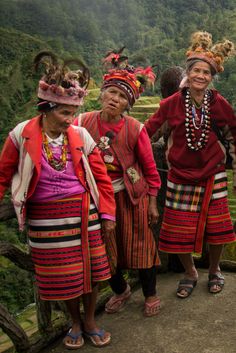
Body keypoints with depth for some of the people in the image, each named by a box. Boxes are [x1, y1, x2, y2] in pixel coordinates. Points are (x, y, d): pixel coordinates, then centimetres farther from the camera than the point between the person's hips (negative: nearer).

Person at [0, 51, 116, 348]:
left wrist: (107, 214, 3)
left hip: (84, 212, 2)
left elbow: (101, 177, 3)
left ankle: (90, 321, 35)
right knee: (61, 274, 10)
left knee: (91, 268, 10)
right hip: (46, 217, -1)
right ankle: (75, 323, 35)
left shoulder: (81, 136, -4)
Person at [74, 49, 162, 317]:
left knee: (140, 245, 9)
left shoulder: (135, 129, -13)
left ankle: (150, 294, 34)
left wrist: (152, 203, -2)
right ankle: (120, 290, 42)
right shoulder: (83, 123, -9)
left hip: (132, 196, -2)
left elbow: (150, 168, -4)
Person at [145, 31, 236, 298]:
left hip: (212, 175, 1)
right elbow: (147, 130, -2)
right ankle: (190, 273, 33)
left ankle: (214, 271, 37)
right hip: (181, 176, 0)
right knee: (178, 231, 5)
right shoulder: (172, 103, -9)